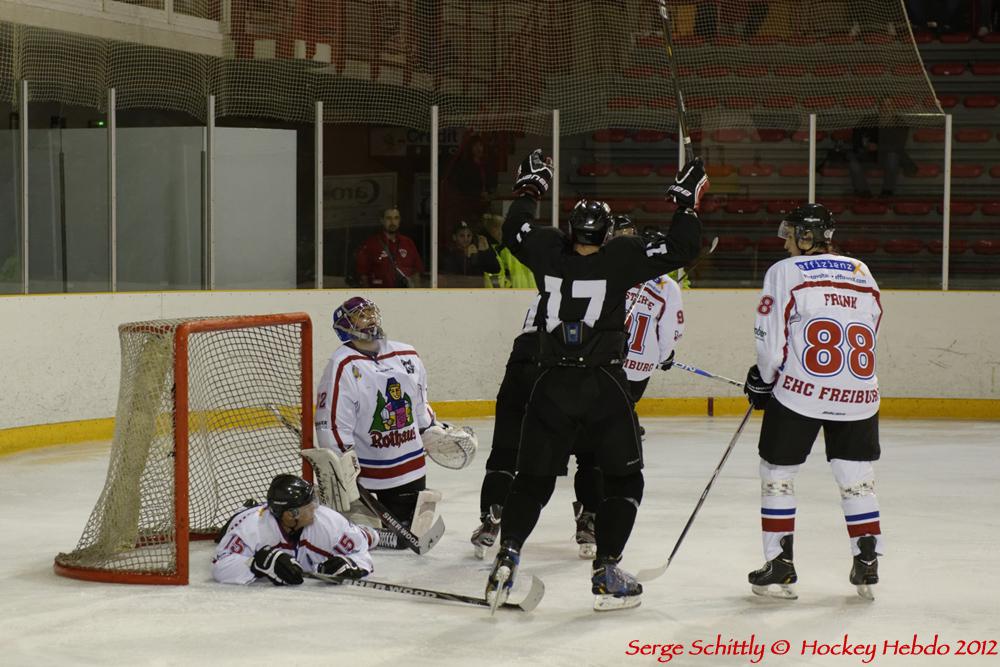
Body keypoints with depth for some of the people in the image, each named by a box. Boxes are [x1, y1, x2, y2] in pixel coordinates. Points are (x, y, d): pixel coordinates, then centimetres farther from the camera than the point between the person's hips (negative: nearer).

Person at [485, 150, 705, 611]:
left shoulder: (548, 252, 2)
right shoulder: (621, 257, -6)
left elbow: (514, 232, 21)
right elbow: (681, 249, -6)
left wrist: (528, 190, 33)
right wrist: (686, 200, 5)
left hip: (551, 385, 3)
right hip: (604, 387, -3)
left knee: (534, 479, 12)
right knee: (624, 480, 11)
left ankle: (507, 554, -8)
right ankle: (606, 573, 1)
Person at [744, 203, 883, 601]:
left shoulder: (785, 273, -3)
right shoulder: (863, 273, 12)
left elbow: (772, 343, -5)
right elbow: (868, 334, 12)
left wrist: (762, 381, 10)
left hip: (800, 391, -4)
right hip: (858, 395, 4)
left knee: (777, 474, 9)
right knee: (856, 476, 15)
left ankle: (781, 566, 9)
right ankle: (867, 563, 13)